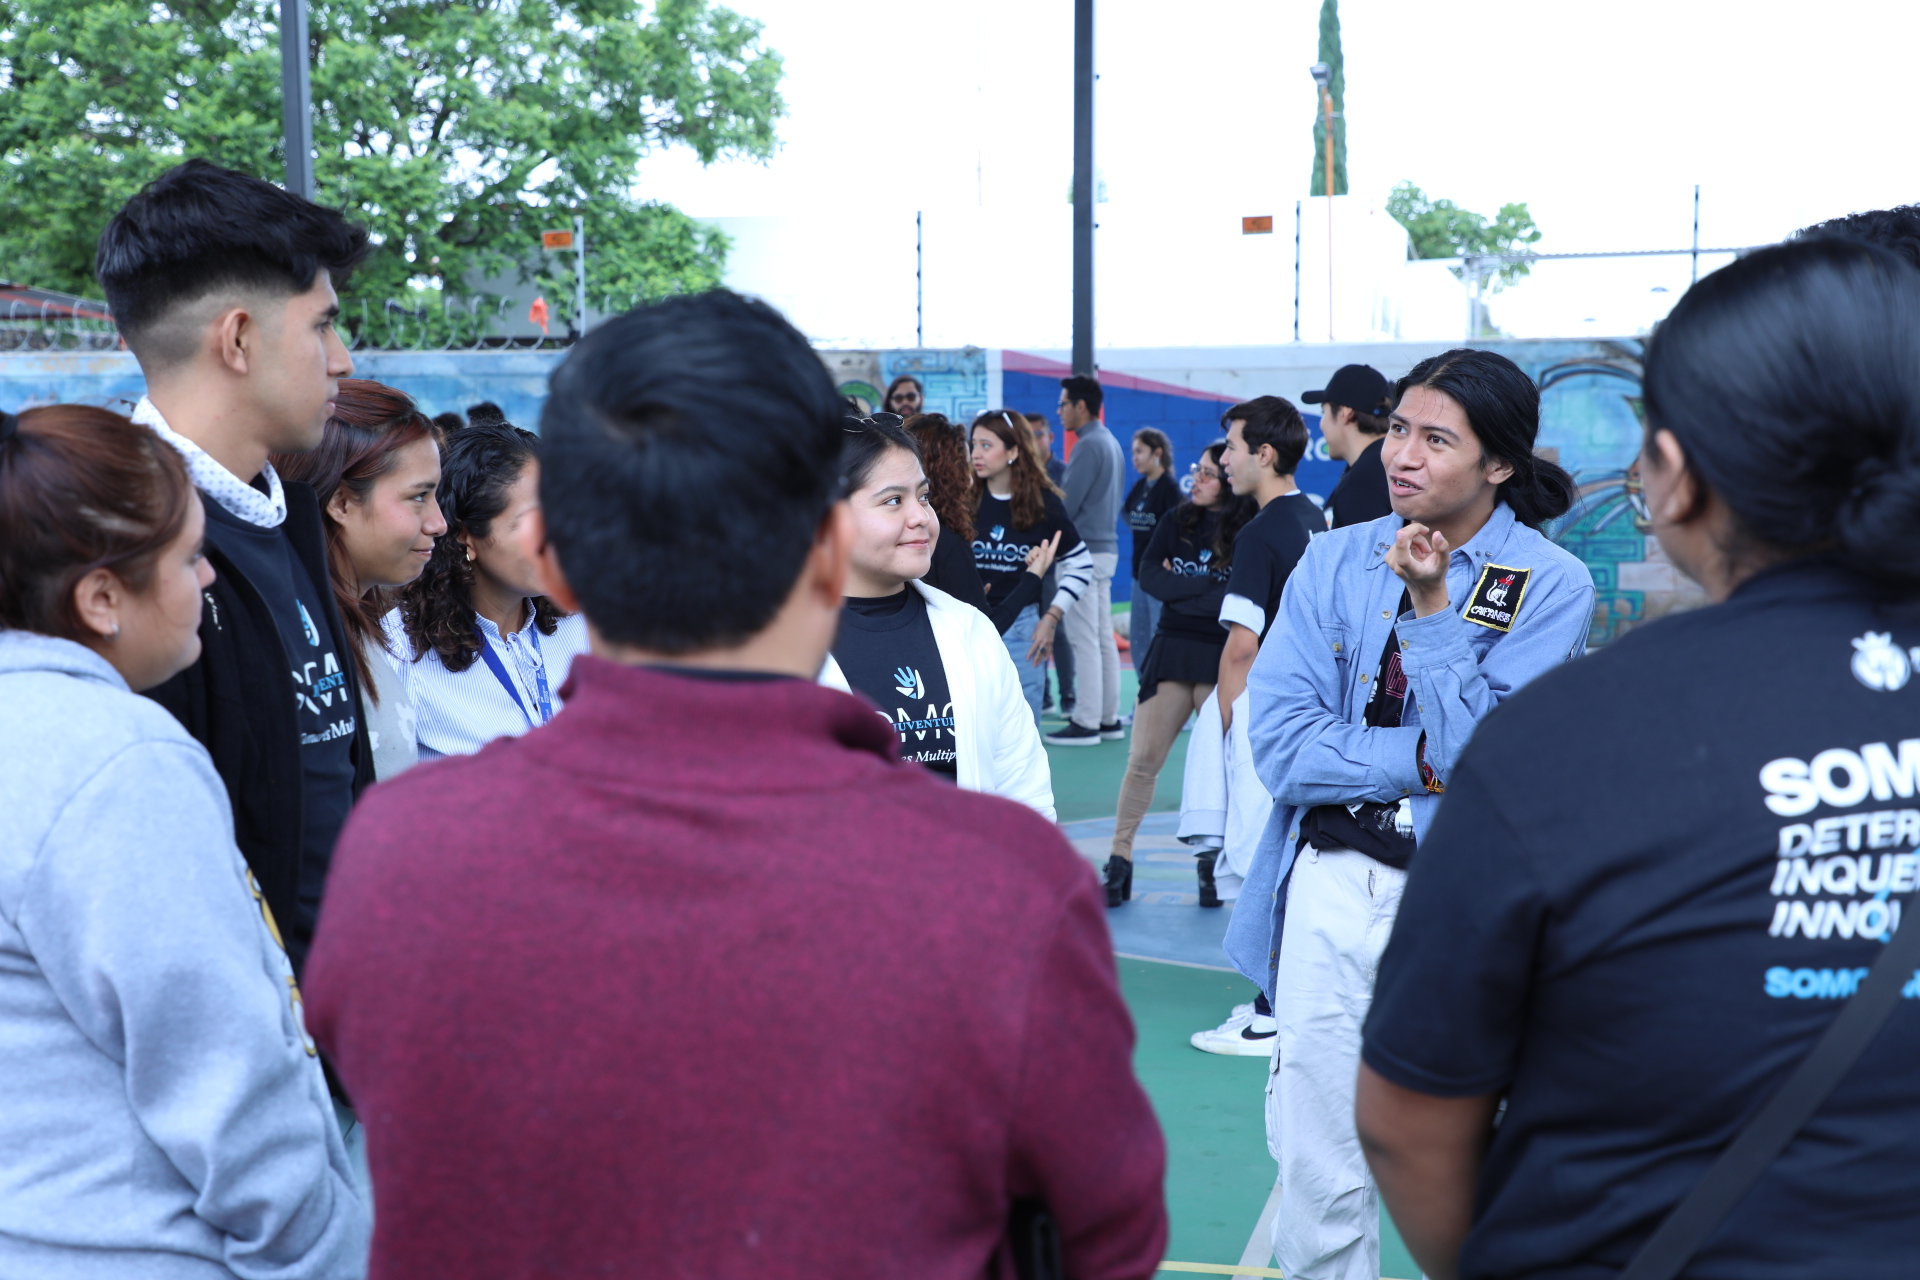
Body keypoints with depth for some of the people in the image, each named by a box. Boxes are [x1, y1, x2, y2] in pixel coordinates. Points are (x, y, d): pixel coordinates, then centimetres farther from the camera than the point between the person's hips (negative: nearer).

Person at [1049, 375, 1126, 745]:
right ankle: (1109, 718, 17)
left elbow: (1065, 505, -17)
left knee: (1084, 639, -6)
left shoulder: (1089, 445, -15)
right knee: (1103, 637, 12)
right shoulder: (1110, 442, 15)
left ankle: (1086, 723, -4)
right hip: (1106, 546, 10)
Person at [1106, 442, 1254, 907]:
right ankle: (1119, 860, 6)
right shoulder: (1177, 521, 7)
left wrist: (1180, 588, -10)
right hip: (1172, 653, 3)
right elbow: (1147, 576, -2)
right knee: (1143, 758, 0)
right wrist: (1208, 589, -12)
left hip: (1221, 659, -3)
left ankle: (1212, 865, 17)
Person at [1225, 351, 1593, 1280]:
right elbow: (1280, 745, -4)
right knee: (1317, 1177, 7)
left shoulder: (1551, 585, -3)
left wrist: (1431, 607, -16)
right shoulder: (1334, 560, 5)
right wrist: (1426, 760, -11)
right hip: (1333, 886, 2)